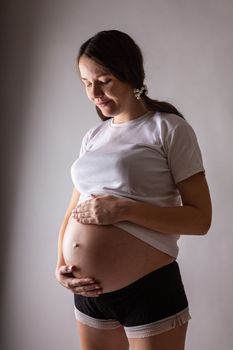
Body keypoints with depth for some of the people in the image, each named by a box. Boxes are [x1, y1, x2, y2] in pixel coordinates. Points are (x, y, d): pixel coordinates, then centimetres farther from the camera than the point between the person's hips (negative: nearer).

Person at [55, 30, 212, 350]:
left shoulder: (170, 129, -7)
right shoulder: (93, 137, 10)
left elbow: (200, 218, -11)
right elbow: (73, 210, 13)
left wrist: (123, 209, -20)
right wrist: (60, 265, -3)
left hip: (149, 289, -5)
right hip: (90, 291, 6)